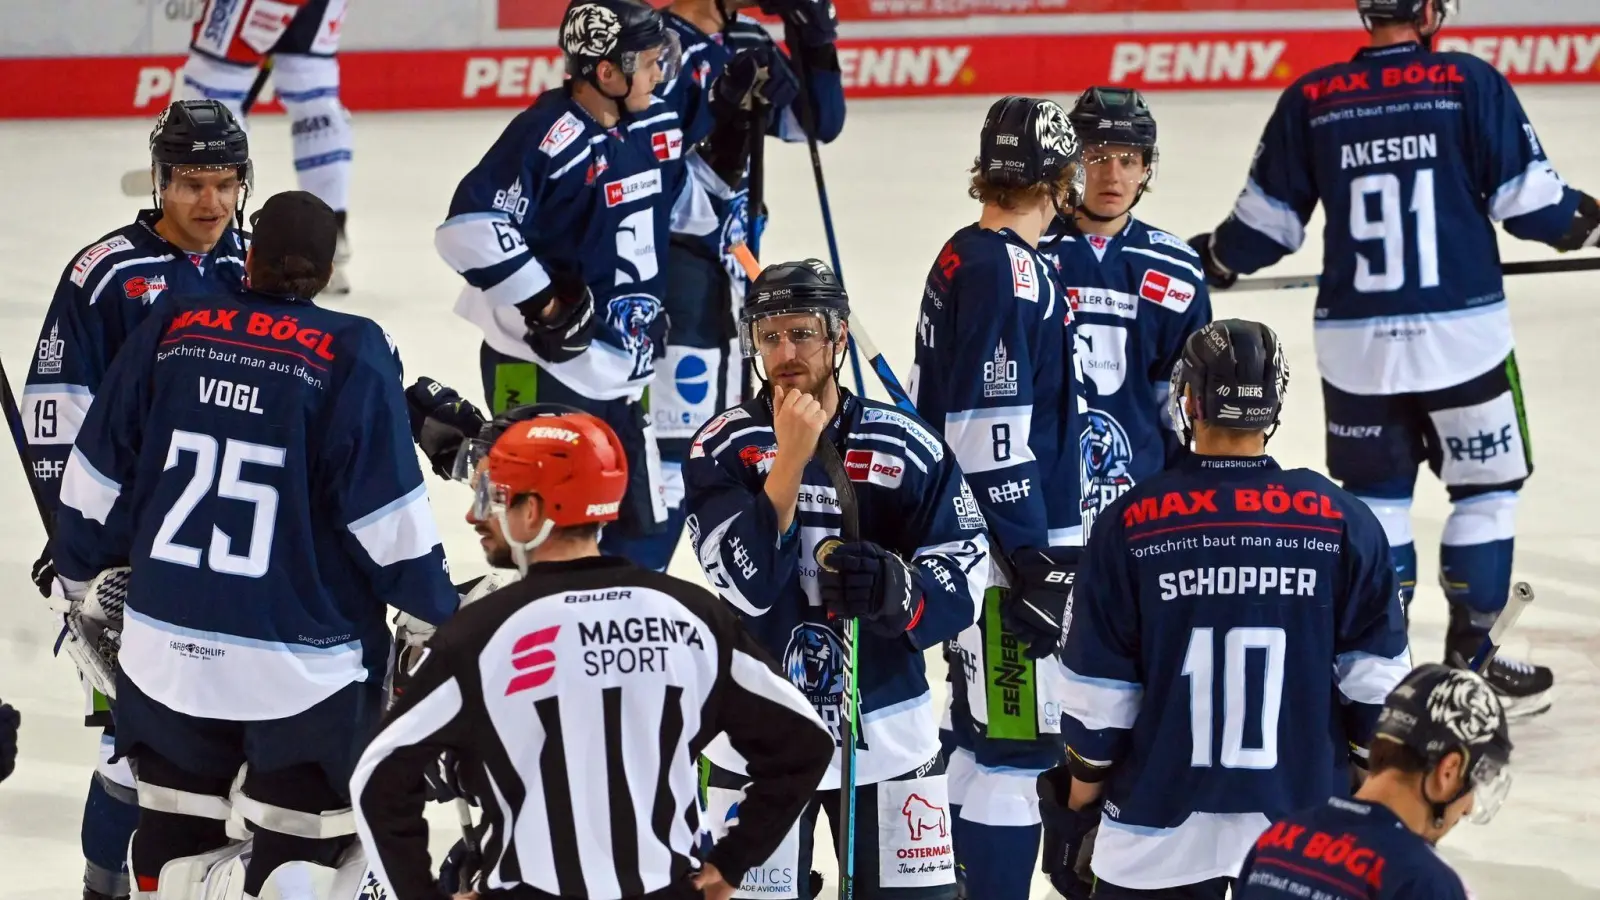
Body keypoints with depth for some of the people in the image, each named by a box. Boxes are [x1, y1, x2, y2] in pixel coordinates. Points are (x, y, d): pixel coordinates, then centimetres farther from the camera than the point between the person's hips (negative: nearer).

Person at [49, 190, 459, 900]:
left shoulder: (171, 330, 1)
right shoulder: (351, 355, -9)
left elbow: (96, 484, 7)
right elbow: (390, 520, -10)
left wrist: (87, 577, 24)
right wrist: (442, 623, 3)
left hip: (168, 648, 3)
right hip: (303, 669, -3)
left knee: (174, 843, 18)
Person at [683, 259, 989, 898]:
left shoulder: (909, 449, -2)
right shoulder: (721, 450, -6)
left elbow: (962, 585, -4)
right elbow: (746, 586, -18)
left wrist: (900, 592, -26)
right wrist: (790, 458, -24)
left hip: (888, 733, 1)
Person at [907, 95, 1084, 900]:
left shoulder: (961, 259, 12)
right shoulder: (1012, 274, -18)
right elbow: (990, 432, -22)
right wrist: (1032, 561, -20)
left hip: (970, 538, 10)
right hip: (1009, 549, -10)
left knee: (979, 728, 16)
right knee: (1018, 738, -8)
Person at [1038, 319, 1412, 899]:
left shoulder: (1130, 525, -7)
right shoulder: (1342, 524, -3)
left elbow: (1098, 699, -3)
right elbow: (1376, 686, 1)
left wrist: (1075, 808, 9)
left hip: (1159, 832, -1)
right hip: (1308, 831, 1)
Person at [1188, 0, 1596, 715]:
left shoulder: (1310, 99, -1)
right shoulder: (1470, 84, -8)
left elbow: (1268, 221, 6)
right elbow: (1527, 199, -5)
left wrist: (1213, 260, 26)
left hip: (1355, 342, 3)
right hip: (1462, 333, -3)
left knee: (1375, 495, 15)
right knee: (1484, 488, 12)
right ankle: (1469, 660, 13)